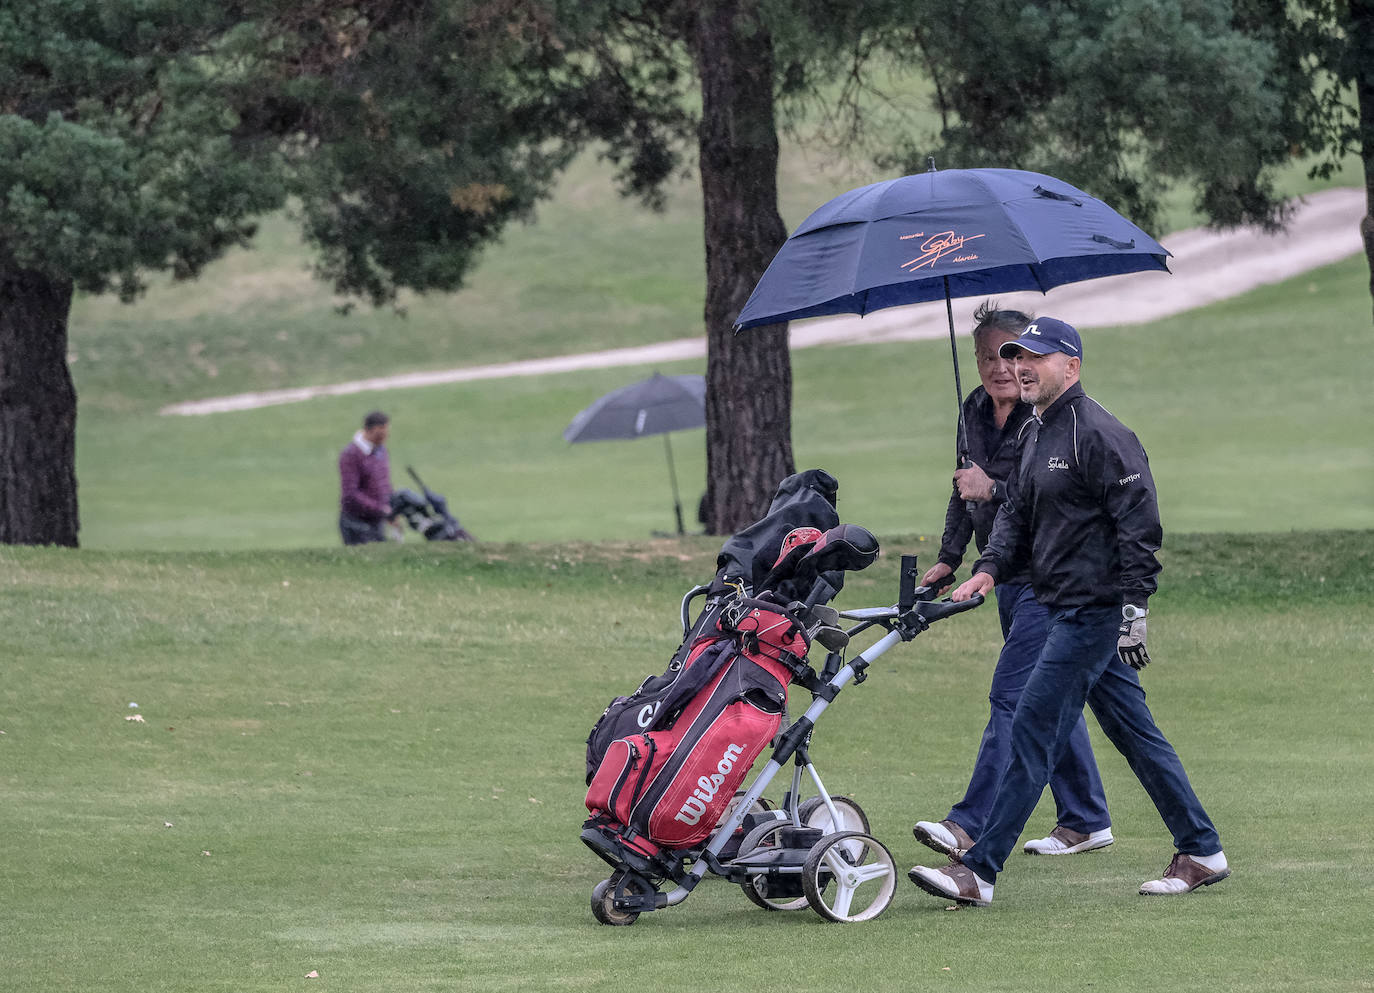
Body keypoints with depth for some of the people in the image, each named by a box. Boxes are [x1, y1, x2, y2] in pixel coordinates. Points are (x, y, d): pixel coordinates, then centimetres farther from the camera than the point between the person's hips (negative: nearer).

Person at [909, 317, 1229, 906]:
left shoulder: (1098, 435, -15)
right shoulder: (1032, 436, 15)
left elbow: (1140, 525, -18)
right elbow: (1017, 514, 19)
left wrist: (1133, 608, -21)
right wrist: (989, 570, 0)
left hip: (1095, 610, -10)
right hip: (1065, 610, 10)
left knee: (1033, 732, -10)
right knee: (1134, 733, 14)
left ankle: (979, 872, -10)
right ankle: (1202, 852, 21)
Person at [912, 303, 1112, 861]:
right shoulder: (976, 412, 9)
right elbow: (965, 489, 21)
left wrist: (995, 490, -23)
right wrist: (948, 559, 19)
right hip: (1009, 577, 9)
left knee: (1012, 695, -13)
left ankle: (972, 825, -17)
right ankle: (1087, 821, 22)